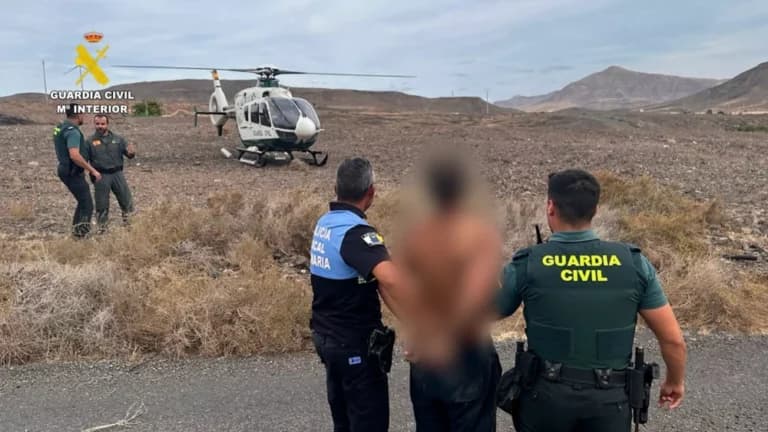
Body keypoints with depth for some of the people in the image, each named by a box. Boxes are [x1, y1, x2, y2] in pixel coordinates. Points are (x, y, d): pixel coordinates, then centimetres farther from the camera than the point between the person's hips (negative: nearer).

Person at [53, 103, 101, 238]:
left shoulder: (60, 128, 12)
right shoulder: (72, 131, -21)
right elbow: (75, 156, -32)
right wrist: (93, 170, -26)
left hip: (66, 170, 10)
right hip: (73, 173, -10)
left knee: (82, 202, 20)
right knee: (87, 205, -5)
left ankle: (76, 232, 25)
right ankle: (80, 235, -6)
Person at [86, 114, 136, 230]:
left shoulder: (118, 139, 6)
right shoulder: (90, 141, 2)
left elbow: (129, 153, 6)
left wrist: (131, 153, -18)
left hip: (117, 173, 2)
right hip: (101, 176, -1)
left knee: (126, 200, 5)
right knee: (102, 204, 6)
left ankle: (129, 223, 20)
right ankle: (102, 227, 18)